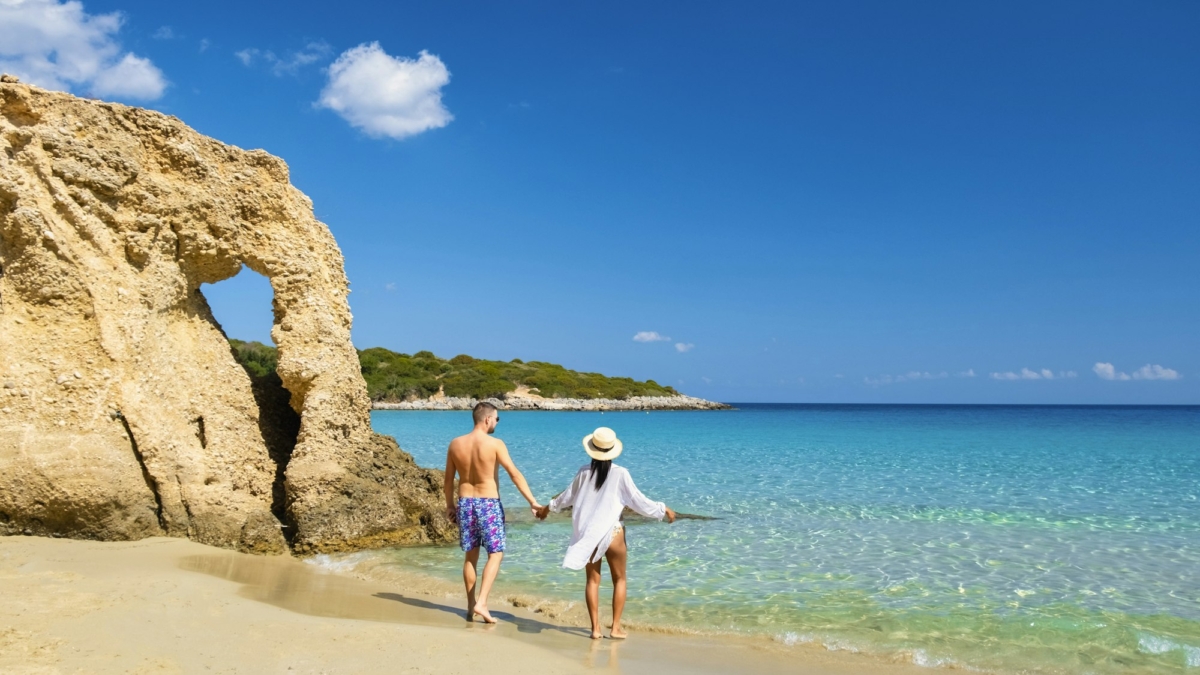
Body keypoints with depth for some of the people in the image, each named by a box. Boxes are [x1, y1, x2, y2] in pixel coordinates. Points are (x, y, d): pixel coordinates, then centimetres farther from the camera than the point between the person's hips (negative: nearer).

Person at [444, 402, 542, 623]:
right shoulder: (495, 444, -13)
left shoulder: (455, 444, 1)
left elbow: (448, 478, 9)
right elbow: (515, 474, -15)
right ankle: (481, 603, -9)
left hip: (465, 502, 5)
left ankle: (471, 605, 20)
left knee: (471, 555, 15)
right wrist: (533, 501, -13)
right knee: (496, 554, 3)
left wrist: (449, 505, 21)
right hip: (488, 504, -5)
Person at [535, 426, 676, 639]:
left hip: (587, 533, 3)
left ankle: (595, 628, 11)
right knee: (619, 579, 13)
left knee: (593, 579, 12)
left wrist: (548, 507, 31)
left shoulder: (585, 472, -2)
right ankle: (616, 627, 11)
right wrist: (663, 509, 6)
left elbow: (568, 496, 12)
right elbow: (639, 502, -8)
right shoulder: (620, 474, -13)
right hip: (612, 533, -3)